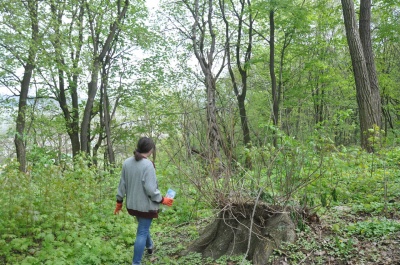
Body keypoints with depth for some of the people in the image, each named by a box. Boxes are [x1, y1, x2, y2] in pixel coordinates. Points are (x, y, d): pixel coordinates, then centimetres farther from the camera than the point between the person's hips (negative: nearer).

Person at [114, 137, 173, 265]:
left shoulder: (126, 162, -4)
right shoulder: (148, 164, -23)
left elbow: (122, 184, 4)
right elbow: (150, 189, -23)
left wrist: (119, 201, 14)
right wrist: (162, 199, -8)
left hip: (132, 204, 7)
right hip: (146, 205, -7)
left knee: (143, 227, 28)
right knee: (142, 232, 5)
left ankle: (149, 246, 52)